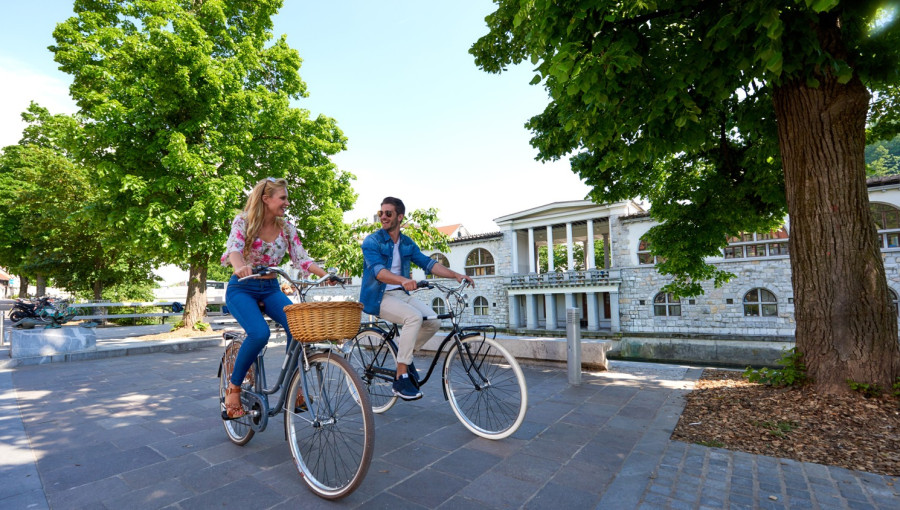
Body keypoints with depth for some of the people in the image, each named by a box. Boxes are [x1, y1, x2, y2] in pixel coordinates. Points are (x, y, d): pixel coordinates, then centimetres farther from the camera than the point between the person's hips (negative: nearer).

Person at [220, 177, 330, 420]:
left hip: (271, 290, 3)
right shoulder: (243, 221, -8)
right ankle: (233, 389, -6)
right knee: (259, 333, -31)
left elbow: (301, 259, -4)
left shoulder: (286, 227, 2)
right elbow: (233, 248, -25)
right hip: (242, 289, -3)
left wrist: (326, 275, -20)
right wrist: (240, 267, -49)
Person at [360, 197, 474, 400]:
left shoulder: (407, 244, 11)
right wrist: (403, 280, -42)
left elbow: (428, 263, 4)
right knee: (414, 317, -30)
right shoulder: (372, 241, -7)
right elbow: (378, 270, -22)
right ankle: (401, 379, -21)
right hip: (378, 297, -6)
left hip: (401, 295, 6)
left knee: (434, 321, -13)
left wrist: (456, 275, -9)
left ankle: (404, 353, 12)